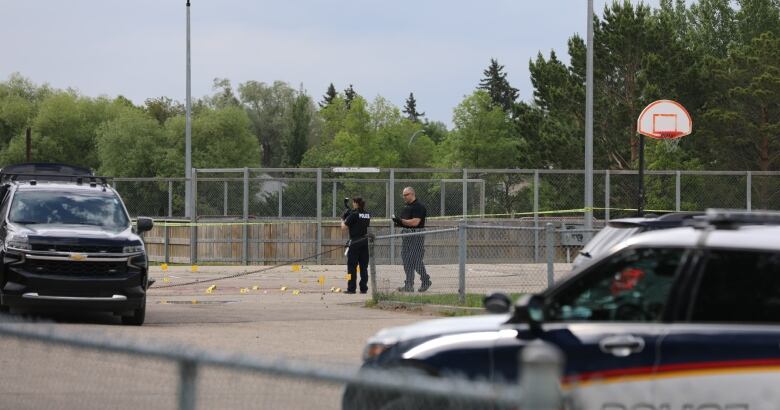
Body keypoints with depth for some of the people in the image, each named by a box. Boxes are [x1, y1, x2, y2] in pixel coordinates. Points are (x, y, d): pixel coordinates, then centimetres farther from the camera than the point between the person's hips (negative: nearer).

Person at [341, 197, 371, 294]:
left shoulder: (353, 214, -11)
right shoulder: (367, 215, 7)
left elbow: (344, 228, -11)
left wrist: (342, 220, 9)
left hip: (355, 242, -6)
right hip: (365, 241, 6)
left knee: (352, 266, 0)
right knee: (364, 266, 9)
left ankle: (351, 288, -2)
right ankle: (364, 288, 9)